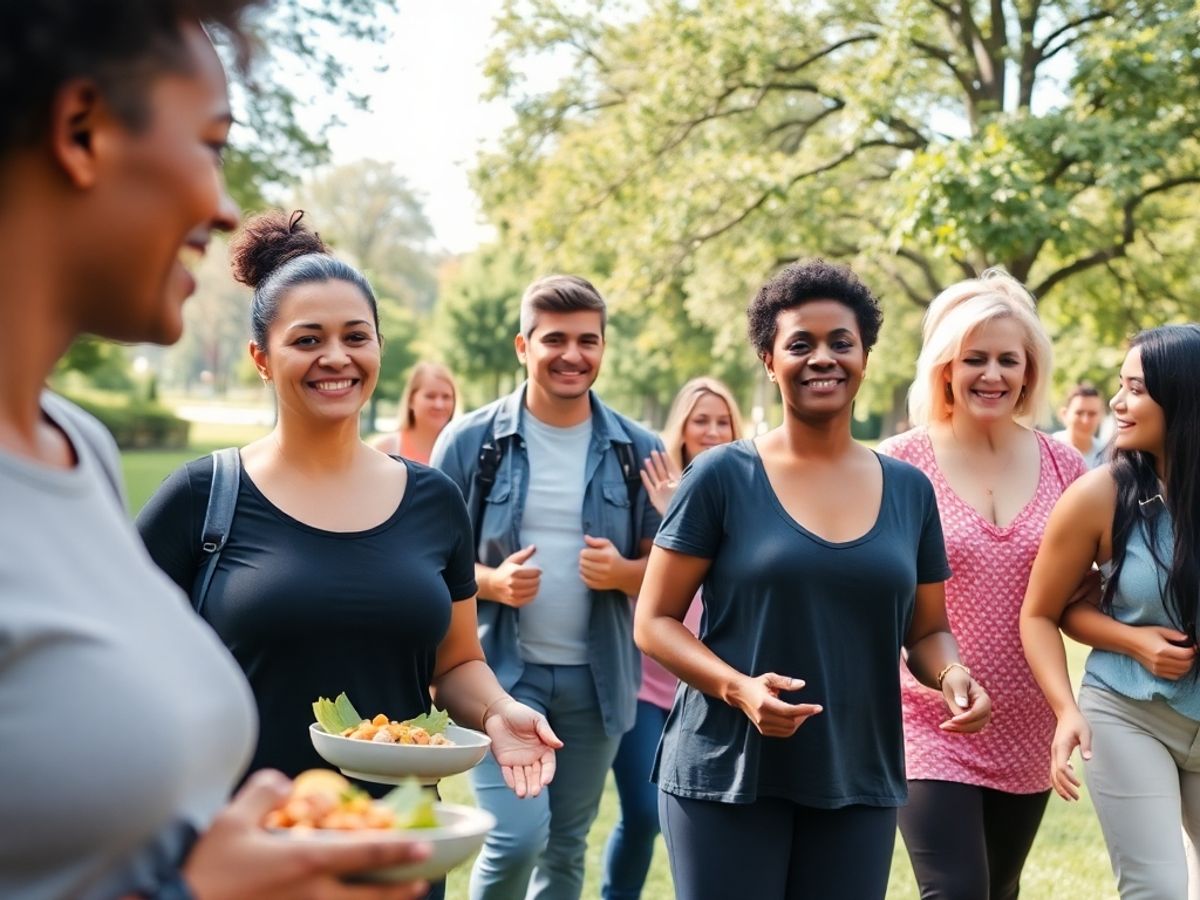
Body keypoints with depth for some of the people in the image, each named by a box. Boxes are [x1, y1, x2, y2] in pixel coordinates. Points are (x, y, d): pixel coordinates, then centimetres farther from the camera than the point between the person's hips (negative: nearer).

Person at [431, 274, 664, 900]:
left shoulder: (638, 451, 1)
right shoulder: (470, 441, -6)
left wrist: (622, 572, -16)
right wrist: (490, 581, -21)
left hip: (595, 676, 3)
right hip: (500, 668, -3)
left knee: (566, 846, 13)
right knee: (516, 837, -14)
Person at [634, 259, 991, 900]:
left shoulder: (909, 491, 6)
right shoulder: (722, 477, -5)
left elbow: (926, 631, 14)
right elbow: (654, 622, -4)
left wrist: (952, 674, -8)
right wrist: (737, 687, -20)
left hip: (860, 783, 4)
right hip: (728, 775, -3)